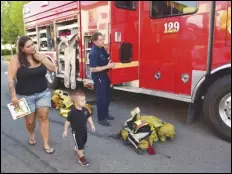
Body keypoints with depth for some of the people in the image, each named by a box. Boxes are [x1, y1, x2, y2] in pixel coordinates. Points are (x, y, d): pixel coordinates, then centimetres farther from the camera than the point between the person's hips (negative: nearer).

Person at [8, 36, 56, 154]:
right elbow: (11, 79, -12)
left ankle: (46, 144, 14)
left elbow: (54, 69, -3)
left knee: (44, 118, 2)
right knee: (30, 121, 11)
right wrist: (13, 96, -17)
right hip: (25, 96, -2)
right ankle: (31, 135, 45)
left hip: (43, 93, 2)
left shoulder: (40, 56, 0)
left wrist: (42, 59, -14)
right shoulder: (16, 59, -11)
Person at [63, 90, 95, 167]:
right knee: (80, 145, 2)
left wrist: (92, 125, 5)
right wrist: (65, 130, -9)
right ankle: (81, 157, 17)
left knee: (83, 142, 24)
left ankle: (77, 149, 52)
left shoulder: (85, 110, -9)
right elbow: (68, 121, -15)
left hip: (84, 130, 6)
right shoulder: (72, 112, -25)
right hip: (76, 131, -6)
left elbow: (89, 117, 5)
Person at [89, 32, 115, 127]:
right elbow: (93, 69, -26)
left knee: (107, 96, 18)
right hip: (98, 77, -9)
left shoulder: (102, 48, 4)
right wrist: (107, 66, -25)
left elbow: (107, 58, 23)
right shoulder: (93, 53, -24)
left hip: (105, 75, 9)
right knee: (101, 98, -1)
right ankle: (101, 118, 12)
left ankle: (105, 114, 34)